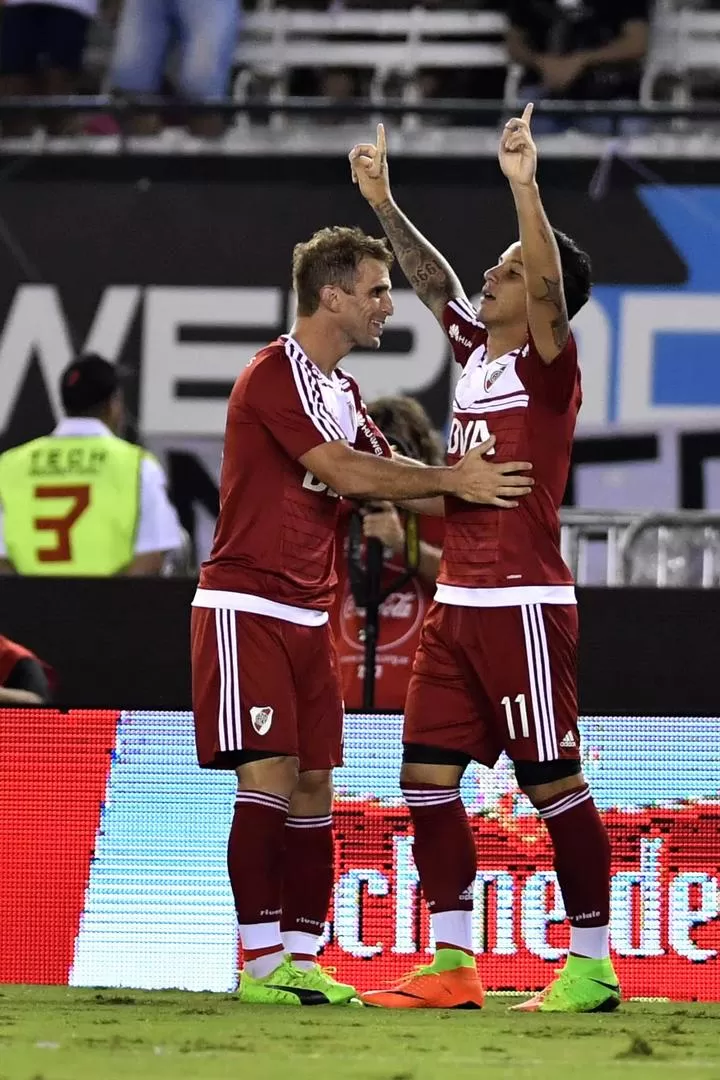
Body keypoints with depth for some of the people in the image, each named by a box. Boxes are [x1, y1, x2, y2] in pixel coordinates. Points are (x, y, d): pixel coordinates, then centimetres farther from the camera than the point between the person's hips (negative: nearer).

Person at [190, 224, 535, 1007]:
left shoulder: (339, 388, 16)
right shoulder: (276, 375, -13)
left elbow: (386, 478, 11)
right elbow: (346, 473, -20)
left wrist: (467, 484, -5)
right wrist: (450, 481, -14)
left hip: (306, 613, 9)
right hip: (246, 607, -9)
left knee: (313, 788, 5)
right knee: (268, 778, -12)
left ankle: (302, 960, 7)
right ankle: (263, 964, -12)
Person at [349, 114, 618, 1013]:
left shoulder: (546, 364, -8)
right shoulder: (476, 351, 12)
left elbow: (549, 282, -24)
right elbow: (434, 282, 24)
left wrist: (524, 186, -34)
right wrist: (382, 203, 20)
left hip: (521, 604, -8)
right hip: (456, 603, 8)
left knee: (552, 780, -4)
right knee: (426, 776, 5)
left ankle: (591, 966, 1)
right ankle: (452, 965, 8)